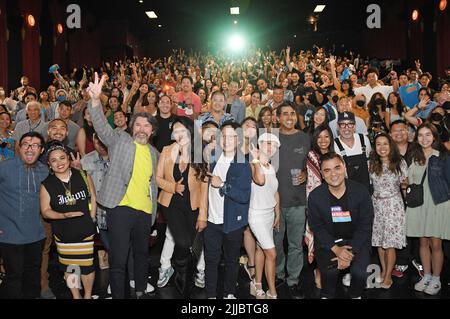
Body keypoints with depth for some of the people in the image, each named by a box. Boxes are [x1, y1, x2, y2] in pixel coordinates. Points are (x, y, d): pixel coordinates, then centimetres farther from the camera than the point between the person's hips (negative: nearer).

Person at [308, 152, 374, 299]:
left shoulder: (361, 192, -9)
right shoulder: (315, 196, -7)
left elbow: (365, 226, -8)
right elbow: (317, 227, -6)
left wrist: (350, 253, -17)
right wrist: (336, 249, -19)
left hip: (356, 241, 0)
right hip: (327, 242, 0)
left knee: (359, 272, -23)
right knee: (329, 271, -25)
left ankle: (356, 296, 12)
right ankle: (327, 295, 7)